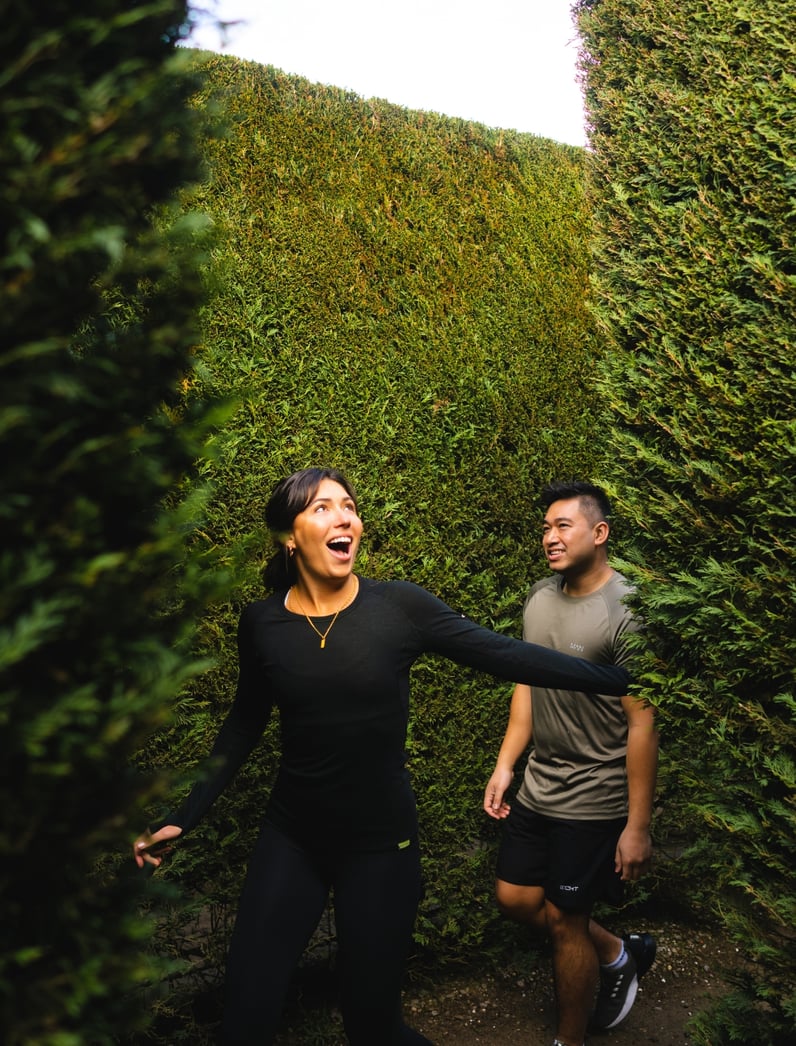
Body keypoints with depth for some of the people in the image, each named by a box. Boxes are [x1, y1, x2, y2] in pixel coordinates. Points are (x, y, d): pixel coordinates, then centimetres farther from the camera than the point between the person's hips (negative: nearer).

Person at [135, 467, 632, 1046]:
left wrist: (622, 678, -16)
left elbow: (505, 655, -11)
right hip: (290, 840, 2)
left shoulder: (399, 607, -12)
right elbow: (244, 726, 9)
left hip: (381, 842, -2)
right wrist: (185, 817, 10)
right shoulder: (262, 622, -5)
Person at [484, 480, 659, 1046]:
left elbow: (642, 725, -20)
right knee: (516, 898, 14)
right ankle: (618, 954, 37)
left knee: (563, 918, 4)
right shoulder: (539, 598, 2)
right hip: (537, 788, 7)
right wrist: (505, 765, 9)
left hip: (593, 802, -7)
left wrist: (638, 827, -18)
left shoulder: (627, 613, -21)